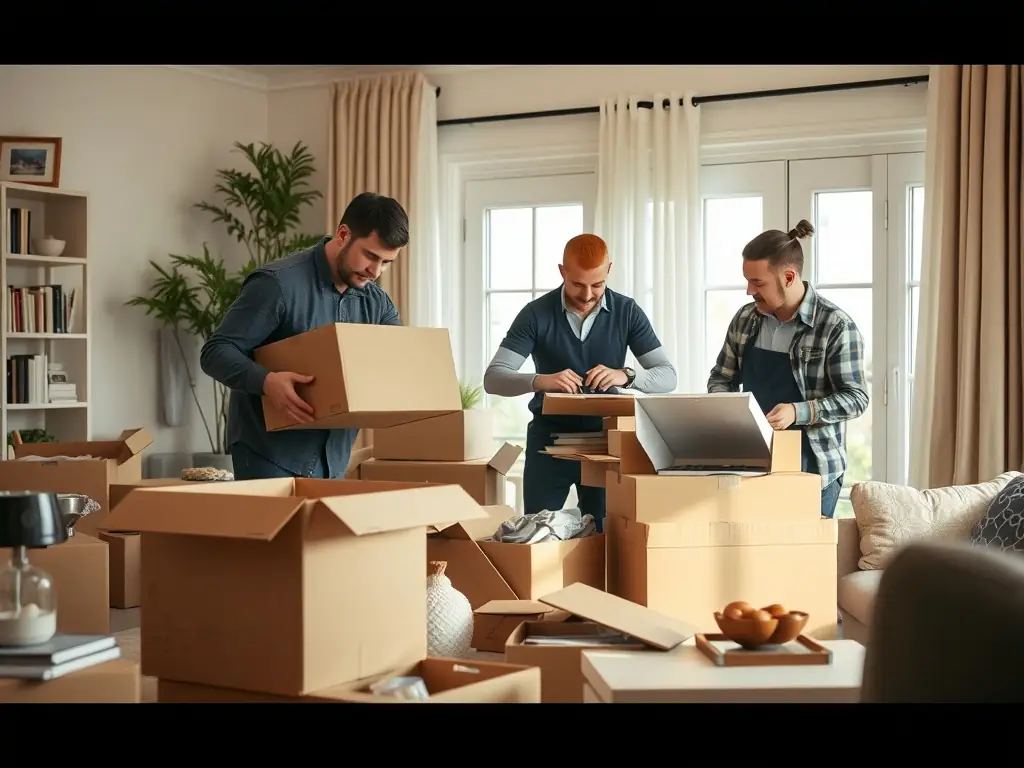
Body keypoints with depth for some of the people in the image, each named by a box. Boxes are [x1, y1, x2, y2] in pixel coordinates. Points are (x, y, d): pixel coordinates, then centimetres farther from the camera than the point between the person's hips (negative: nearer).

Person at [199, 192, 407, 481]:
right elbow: (215, 352, -15)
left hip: (332, 458, 6)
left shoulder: (376, 301, 6)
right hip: (269, 454, -6)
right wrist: (266, 381, -34)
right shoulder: (278, 284, -15)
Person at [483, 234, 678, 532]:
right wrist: (539, 381, -34)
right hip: (549, 436, -1)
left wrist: (626, 376, -28)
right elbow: (493, 379, -14)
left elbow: (667, 376, -7)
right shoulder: (536, 314, -9)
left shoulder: (627, 312, -4)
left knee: (605, 531, 4)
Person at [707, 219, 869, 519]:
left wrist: (797, 412, -25)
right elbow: (722, 376, 14)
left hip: (813, 468, -4)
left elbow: (855, 398, -12)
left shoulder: (836, 326, -12)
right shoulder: (745, 318, 5)